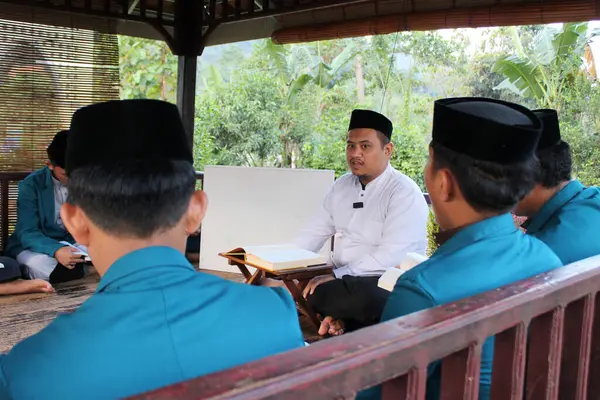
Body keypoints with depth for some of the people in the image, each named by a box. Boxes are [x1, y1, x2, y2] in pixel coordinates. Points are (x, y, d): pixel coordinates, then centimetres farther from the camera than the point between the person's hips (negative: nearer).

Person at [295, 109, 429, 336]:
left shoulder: (405, 193, -14)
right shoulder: (342, 186, 10)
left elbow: (390, 257, -22)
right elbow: (314, 234, 11)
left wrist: (336, 277, -25)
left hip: (386, 285, -7)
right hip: (342, 280, 7)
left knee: (316, 293, -36)